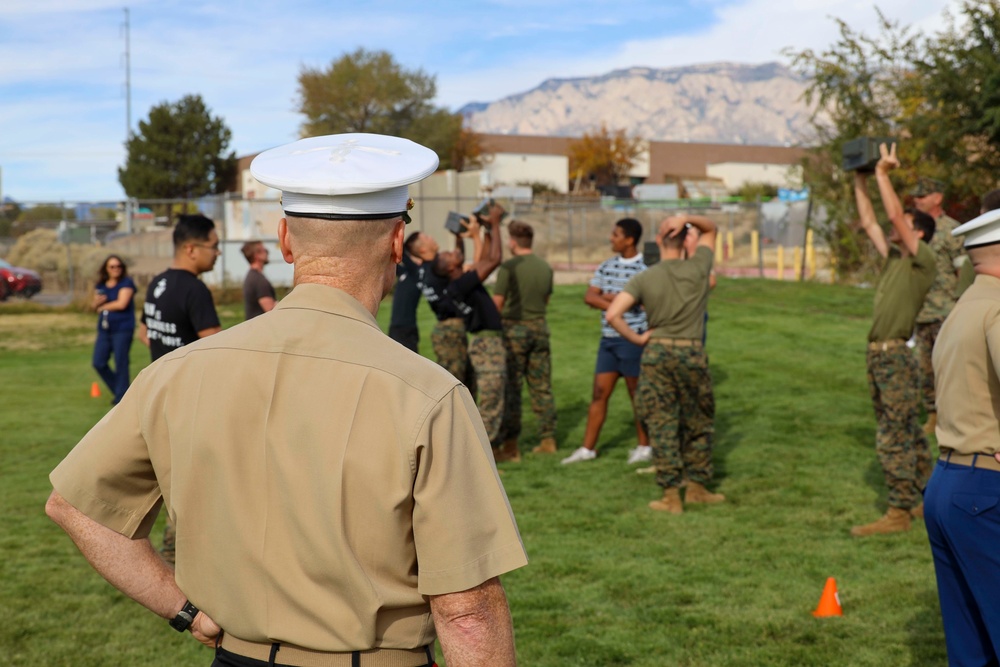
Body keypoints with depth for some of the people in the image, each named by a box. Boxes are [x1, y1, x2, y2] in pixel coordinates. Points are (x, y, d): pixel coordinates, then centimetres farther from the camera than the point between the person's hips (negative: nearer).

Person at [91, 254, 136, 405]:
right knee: (99, 363, 5)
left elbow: (121, 304, -18)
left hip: (122, 329, -7)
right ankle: (117, 389, 24)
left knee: (121, 364, -3)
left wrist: (103, 307, -3)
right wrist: (96, 302, -6)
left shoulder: (126, 283, -7)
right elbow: (94, 306, 18)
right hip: (104, 329, 7)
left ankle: (120, 398, 7)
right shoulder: (101, 285, 13)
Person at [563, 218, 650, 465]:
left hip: (633, 339, -6)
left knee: (637, 394, 4)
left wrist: (606, 296, -8)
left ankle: (644, 447, 17)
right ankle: (587, 448, 11)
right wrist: (616, 304, -13)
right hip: (608, 338, 6)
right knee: (599, 392, 6)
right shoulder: (606, 267, 10)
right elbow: (589, 297, 3)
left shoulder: (646, 267, -9)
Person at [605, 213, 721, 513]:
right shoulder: (698, 269, -1)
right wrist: (687, 217, -2)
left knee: (662, 426, 5)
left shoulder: (645, 278, -4)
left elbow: (612, 314, -14)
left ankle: (671, 496, 7)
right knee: (699, 424, 16)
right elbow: (710, 229, 16)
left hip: (656, 353, 0)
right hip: (692, 353, 0)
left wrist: (637, 338, -1)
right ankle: (697, 487, 22)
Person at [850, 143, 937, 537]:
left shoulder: (924, 263, -8)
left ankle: (899, 513, -4)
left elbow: (894, 216, -16)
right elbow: (869, 222, 19)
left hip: (896, 357, -9)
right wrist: (860, 182, 16)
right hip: (877, 356, 9)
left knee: (892, 438, -8)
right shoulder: (893, 259, 14)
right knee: (907, 434, 15)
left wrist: (883, 174, -12)